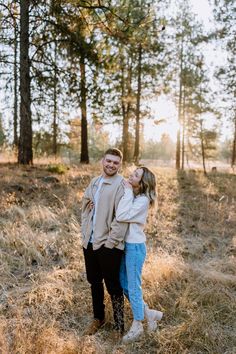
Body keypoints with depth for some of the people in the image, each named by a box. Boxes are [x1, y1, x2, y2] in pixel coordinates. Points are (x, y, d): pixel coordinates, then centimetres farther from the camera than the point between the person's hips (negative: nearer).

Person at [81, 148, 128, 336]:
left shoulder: (121, 185, -14)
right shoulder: (94, 182, 10)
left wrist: (110, 242, -18)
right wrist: (85, 233, 8)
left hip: (109, 245, -7)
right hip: (90, 242, 7)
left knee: (113, 286, 7)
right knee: (94, 282, 20)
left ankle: (119, 326, 26)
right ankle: (98, 318, 41)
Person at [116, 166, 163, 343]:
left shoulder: (143, 200, -17)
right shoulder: (131, 195, 6)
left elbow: (122, 216, -26)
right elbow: (119, 214, 0)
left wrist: (127, 192, -21)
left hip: (135, 246, -8)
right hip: (124, 244, 8)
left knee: (133, 286, 5)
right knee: (124, 284, 16)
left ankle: (137, 326, 24)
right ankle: (148, 313, 33)